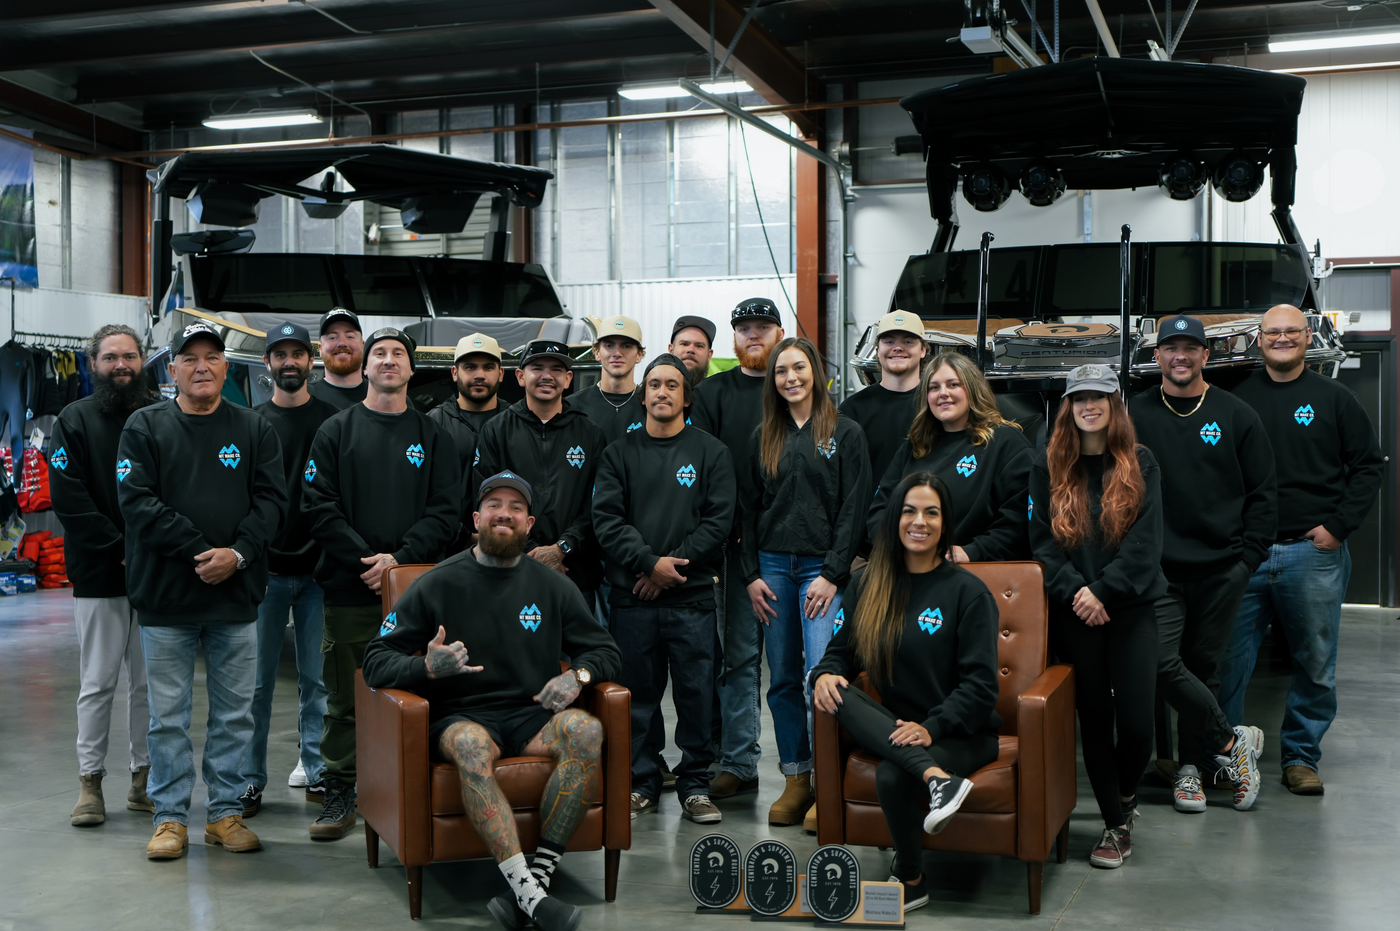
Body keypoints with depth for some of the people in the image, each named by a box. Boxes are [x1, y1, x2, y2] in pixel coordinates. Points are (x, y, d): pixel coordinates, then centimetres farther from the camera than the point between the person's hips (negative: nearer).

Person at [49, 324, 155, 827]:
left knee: (149, 681, 7)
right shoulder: (75, 420, 2)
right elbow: (68, 498, -6)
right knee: (98, 682, 3)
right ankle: (90, 781, 12)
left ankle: (143, 777, 17)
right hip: (99, 576, -2)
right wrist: (120, 550, -13)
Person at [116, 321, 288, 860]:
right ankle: (170, 817, 16)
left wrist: (237, 554, -15)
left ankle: (225, 811, 19)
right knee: (168, 715, 5)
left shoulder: (254, 430, 8)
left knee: (234, 713, 8)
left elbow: (272, 500, 1)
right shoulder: (145, 427, 3)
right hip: (165, 598, -1)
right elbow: (137, 500, -7)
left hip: (236, 596, 2)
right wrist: (199, 552, -15)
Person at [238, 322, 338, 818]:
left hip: (318, 568, 0)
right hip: (266, 569, 0)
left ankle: (318, 772, 15)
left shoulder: (332, 420, 5)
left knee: (317, 677, 6)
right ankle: (251, 779, 11)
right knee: (258, 679, 2)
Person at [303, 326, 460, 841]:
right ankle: (340, 793, 16)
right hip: (349, 590, 0)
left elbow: (445, 511, 3)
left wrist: (399, 558, -12)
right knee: (345, 697, 4)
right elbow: (319, 505, 0)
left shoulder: (432, 437, 11)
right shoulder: (336, 431, 9)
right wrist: (365, 558, -11)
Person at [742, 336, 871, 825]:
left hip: (822, 566, -4)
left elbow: (854, 509, -4)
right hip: (774, 566, 4)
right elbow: (750, 508, 12)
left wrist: (832, 574, -11)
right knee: (783, 678, 7)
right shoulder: (763, 437, 12)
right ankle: (795, 780, 15)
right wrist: (752, 574, 4)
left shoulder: (845, 433, 1)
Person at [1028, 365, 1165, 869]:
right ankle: (1116, 824, 19)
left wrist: (1104, 591, -14)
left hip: (1131, 608, -1)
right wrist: (1074, 589, -12)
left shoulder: (1139, 464, 3)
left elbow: (1145, 540, -5)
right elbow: (1041, 539, 1)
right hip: (1073, 613, 1)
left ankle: (1125, 795, 26)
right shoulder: (1049, 467, 6)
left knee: (1136, 721, -5)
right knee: (1094, 719, 6)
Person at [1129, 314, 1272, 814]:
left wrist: (1248, 556, 0)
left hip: (1221, 569, 0)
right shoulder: (1134, 415, 4)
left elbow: (1263, 492, 7)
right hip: (1158, 569, 0)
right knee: (1161, 662, -12)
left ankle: (1190, 764, 20)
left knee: (1203, 666, 6)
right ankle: (1230, 742, 5)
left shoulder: (1236, 416, 5)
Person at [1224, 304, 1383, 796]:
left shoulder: (1333, 398, 6)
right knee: (1228, 661, 0)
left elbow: (1370, 465, 7)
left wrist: (1338, 525, -3)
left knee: (1316, 664, 6)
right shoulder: (1237, 398, 9)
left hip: (1313, 554, 0)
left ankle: (1301, 756, 20)